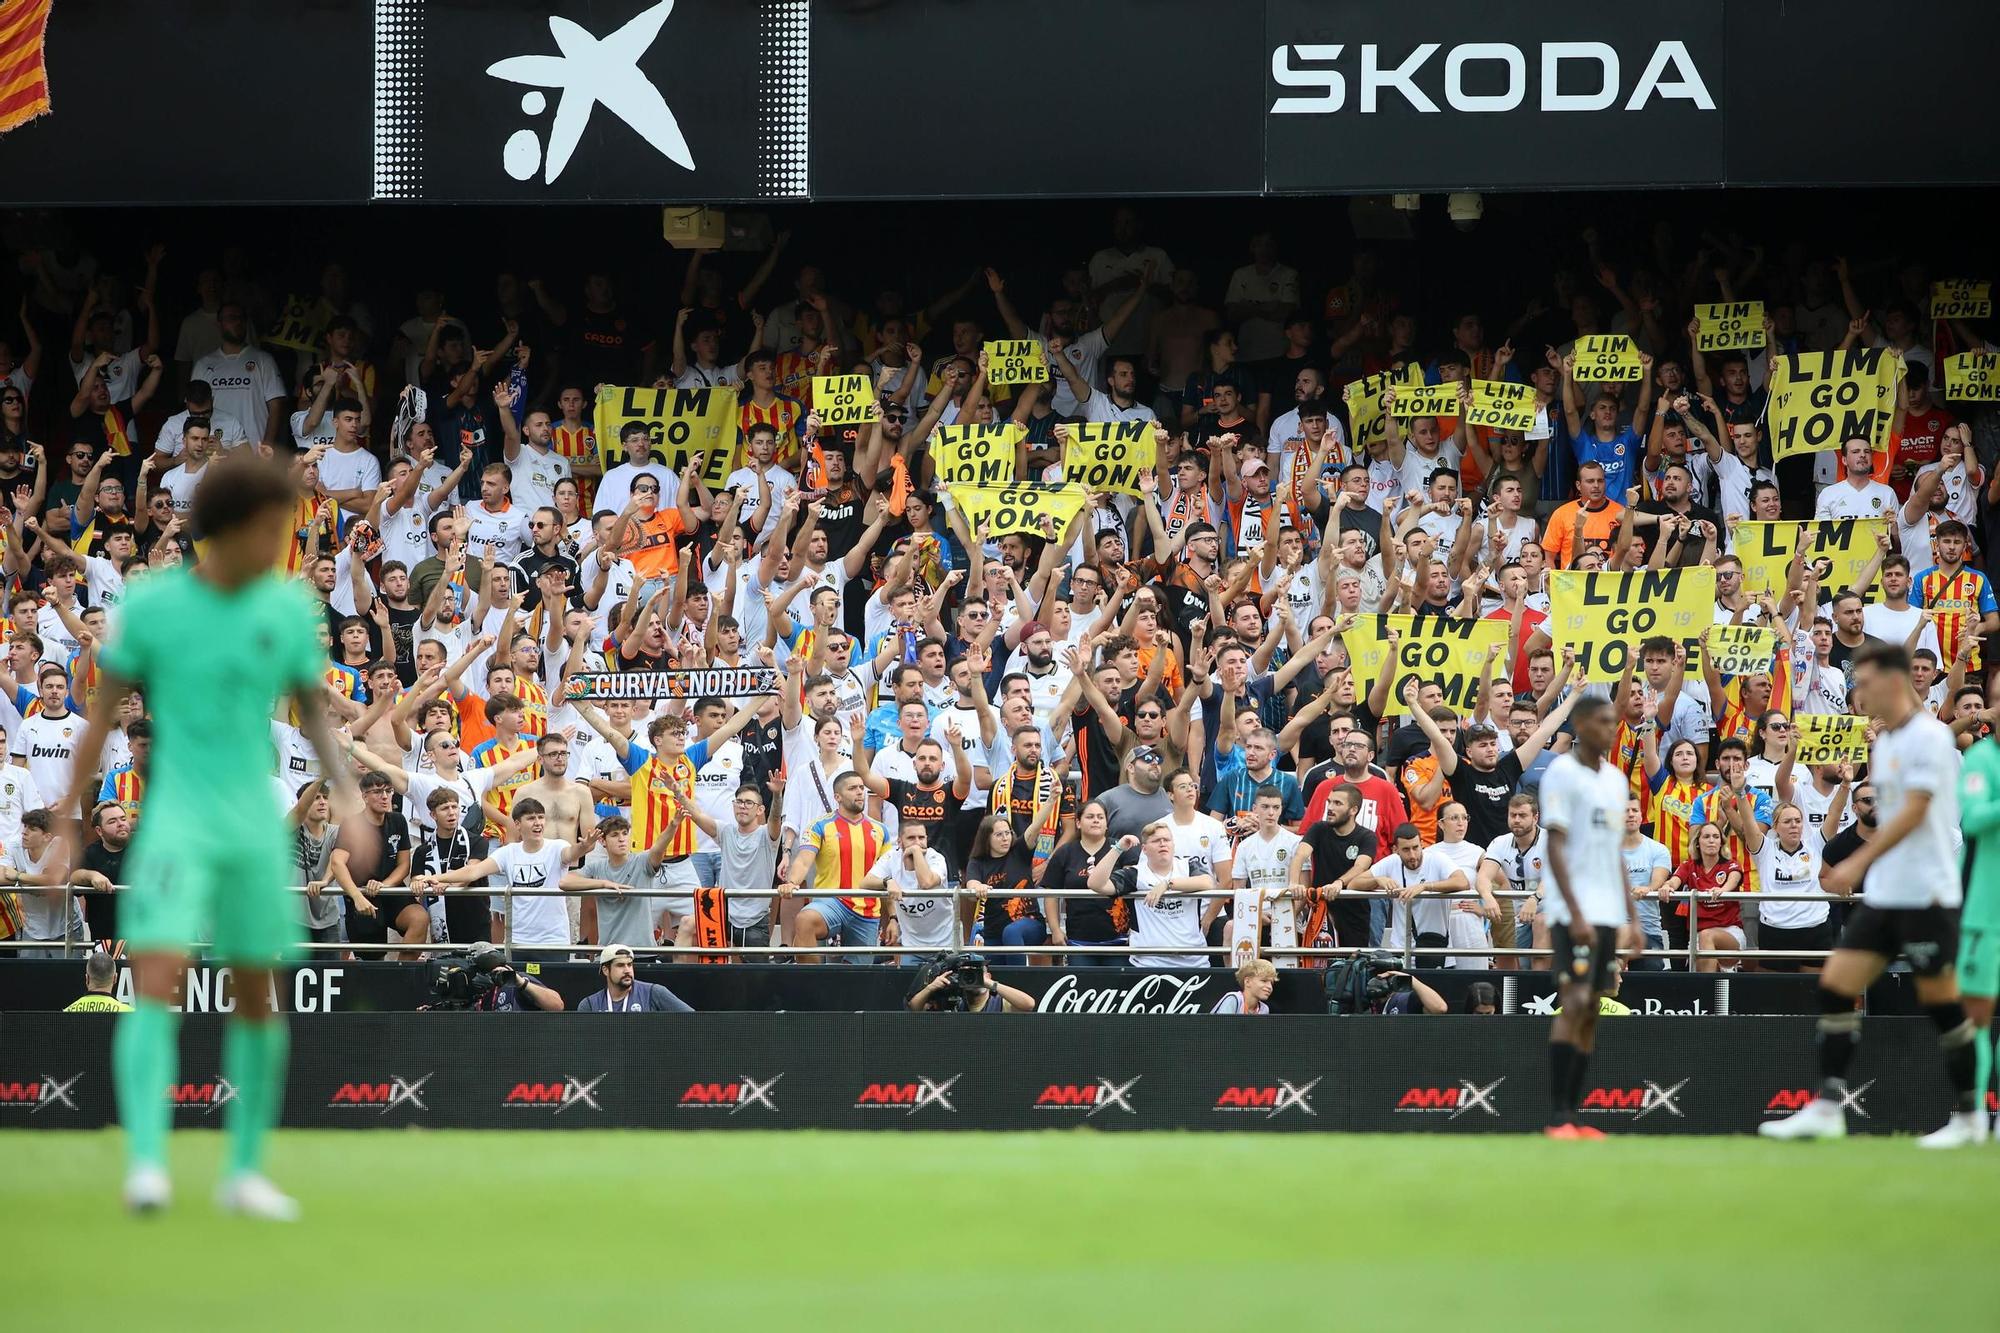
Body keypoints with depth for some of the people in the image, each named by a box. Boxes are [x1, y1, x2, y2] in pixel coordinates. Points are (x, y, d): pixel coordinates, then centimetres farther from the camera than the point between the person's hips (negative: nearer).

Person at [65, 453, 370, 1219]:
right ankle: (145, 1163, -24)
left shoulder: (288, 609, 3)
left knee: (257, 996, 7)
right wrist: (66, 824, 1)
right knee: (156, 980, -18)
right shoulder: (149, 606, -5)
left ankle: (244, 1171, 18)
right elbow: (101, 719, 2)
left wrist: (346, 791, -4)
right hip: (176, 820, -3)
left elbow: (313, 715, 12)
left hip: (256, 829, 3)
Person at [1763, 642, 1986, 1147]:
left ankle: (1968, 1115, 9)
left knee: (1941, 1002, -2)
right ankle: (1827, 1108, 0)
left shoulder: (1928, 736, -12)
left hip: (1926, 895, -9)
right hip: (1882, 895, 9)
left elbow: (1913, 812, -20)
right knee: (1836, 987, 0)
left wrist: (1858, 864, -23)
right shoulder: (1883, 742, 14)